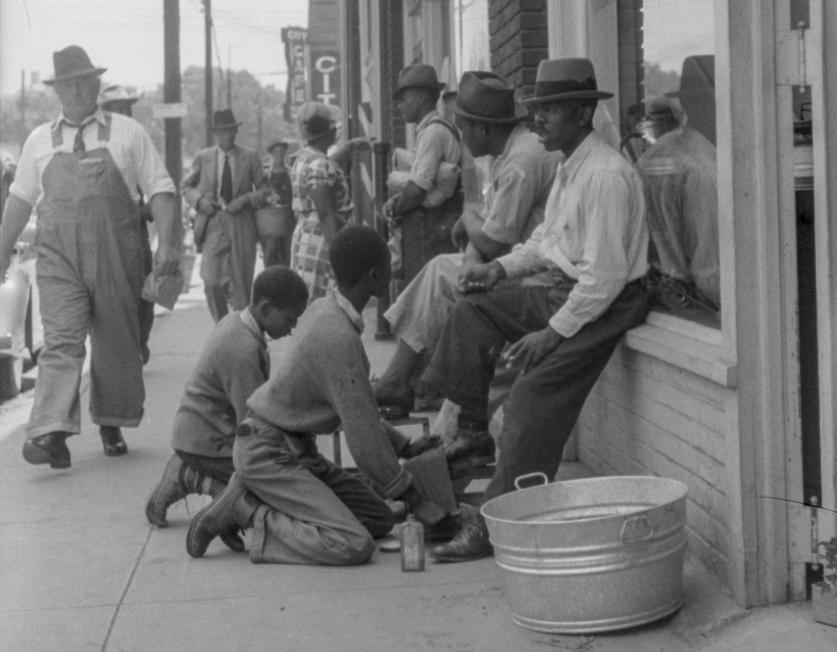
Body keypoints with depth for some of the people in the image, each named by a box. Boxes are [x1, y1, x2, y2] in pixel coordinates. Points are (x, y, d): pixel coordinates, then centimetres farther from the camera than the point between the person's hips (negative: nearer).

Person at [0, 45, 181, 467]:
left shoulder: (127, 134, 7)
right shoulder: (40, 141, 13)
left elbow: (160, 191, 3)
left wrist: (168, 243, -9)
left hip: (116, 257, 0)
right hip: (59, 257, 1)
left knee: (116, 345, 7)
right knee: (61, 341, -12)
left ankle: (112, 423, 25)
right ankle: (52, 434, -22)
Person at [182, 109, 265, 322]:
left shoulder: (250, 157, 5)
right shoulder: (203, 158, 7)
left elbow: (263, 190, 7)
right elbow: (186, 187, 16)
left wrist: (246, 199, -10)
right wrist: (200, 200, -4)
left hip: (242, 227, 0)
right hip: (213, 225, 0)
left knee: (242, 284, 3)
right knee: (211, 283, -11)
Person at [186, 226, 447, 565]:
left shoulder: (323, 309, 4)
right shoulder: (339, 337, -25)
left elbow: (356, 408, 17)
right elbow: (362, 433, -19)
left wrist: (405, 447, 19)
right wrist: (410, 495, -8)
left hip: (297, 449, 10)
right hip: (267, 454, -10)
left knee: (381, 520, 7)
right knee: (355, 545, -21)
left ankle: (254, 498, 7)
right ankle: (248, 512, -9)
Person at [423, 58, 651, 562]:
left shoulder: (606, 176, -23)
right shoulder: (571, 167, 9)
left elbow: (604, 275, -25)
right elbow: (549, 238, 20)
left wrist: (554, 332, -21)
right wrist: (503, 267, 4)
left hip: (605, 302, -10)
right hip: (561, 287, 10)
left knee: (533, 402, -14)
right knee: (474, 309, 7)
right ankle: (468, 427, 16)